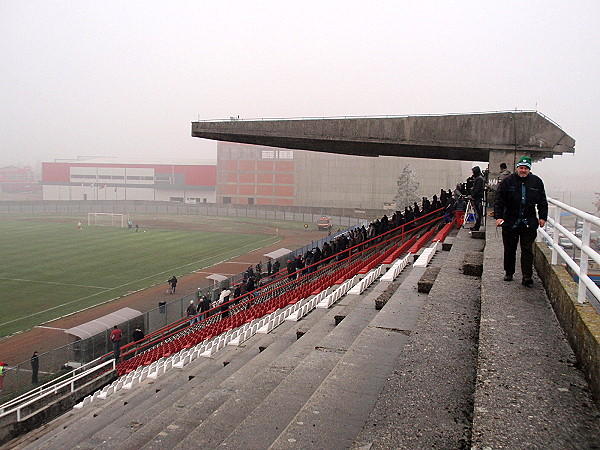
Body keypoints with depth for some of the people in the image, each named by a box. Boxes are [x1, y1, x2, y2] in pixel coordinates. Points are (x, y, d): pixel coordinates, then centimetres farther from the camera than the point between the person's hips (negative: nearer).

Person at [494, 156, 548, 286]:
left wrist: (543, 217, 5)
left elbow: (542, 201, 12)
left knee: (527, 249, -2)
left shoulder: (536, 182, 5)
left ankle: (527, 276, -2)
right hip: (510, 221, 0)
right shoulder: (508, 181, -2)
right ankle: (508, 273, 24)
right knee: (509, 249, 10)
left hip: (529, 222, 1)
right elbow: (499, 200, -4)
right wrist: (498, 216, -13)